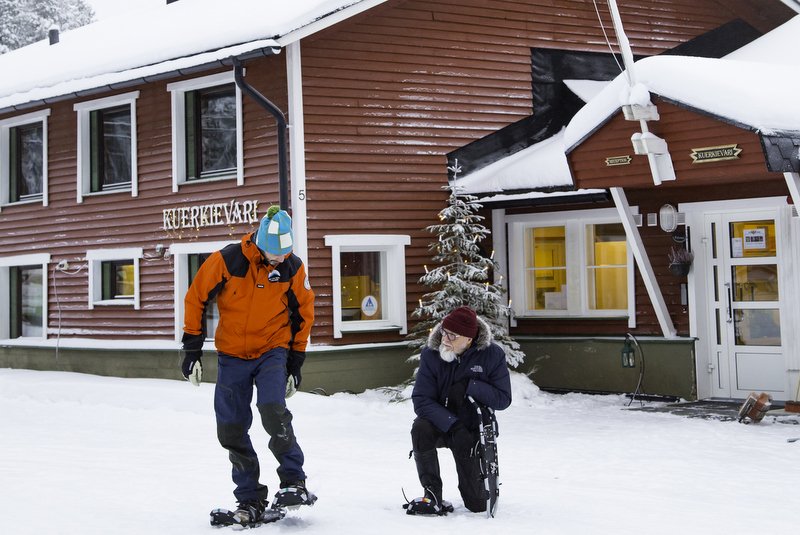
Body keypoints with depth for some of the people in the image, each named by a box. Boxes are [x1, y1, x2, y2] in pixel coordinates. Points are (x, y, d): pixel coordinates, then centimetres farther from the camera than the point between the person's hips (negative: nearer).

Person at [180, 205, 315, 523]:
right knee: (231, 431, 2)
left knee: (273, 412, -24)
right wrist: (192, 350, -4)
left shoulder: (293, 268, -8)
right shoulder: (227, 259, -14)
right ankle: (250, 499, 16)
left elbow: (303, 314, 5)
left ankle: (294, 482, -11)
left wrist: (295, 363, 4)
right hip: (231, 356, 1)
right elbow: (197, 298, -4)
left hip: (272, 352, -1)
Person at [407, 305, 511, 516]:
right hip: (440, 425, 0)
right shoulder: (431, 354, -13)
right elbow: (421, 400, -18)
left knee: (477, 505, -2)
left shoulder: (492, 354, -13)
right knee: (421, 428, -36)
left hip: (472, 429, 0)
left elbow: (503, 399, -14)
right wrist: (451, 424, -31)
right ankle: (432, 495, -21)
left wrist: (469, 386, -28)